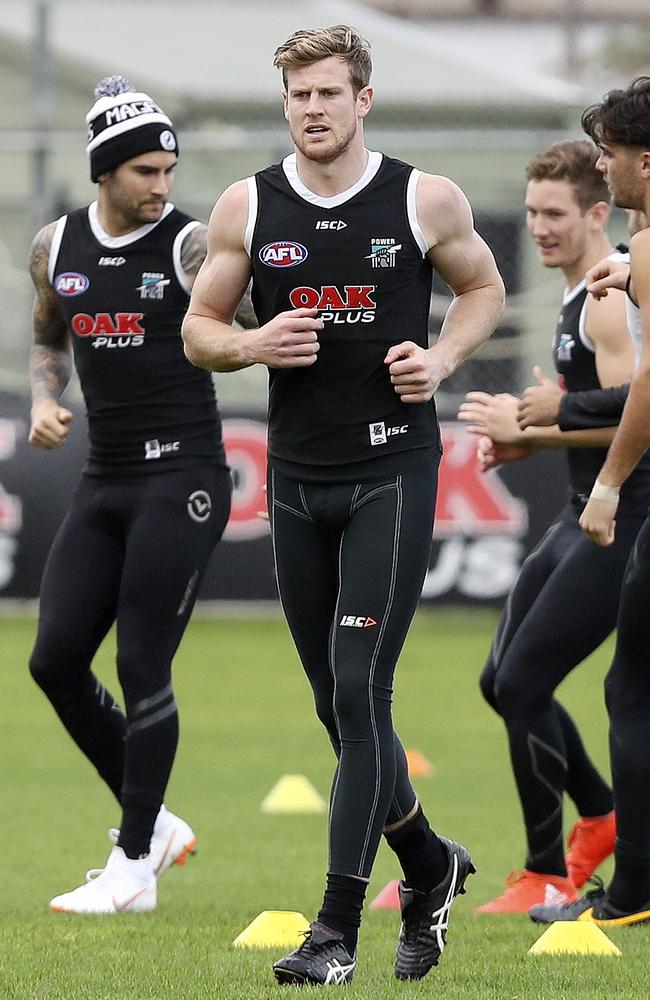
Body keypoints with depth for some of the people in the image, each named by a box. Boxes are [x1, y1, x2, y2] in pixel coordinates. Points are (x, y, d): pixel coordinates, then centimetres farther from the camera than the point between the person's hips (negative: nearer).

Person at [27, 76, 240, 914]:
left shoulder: (190, 247, -8)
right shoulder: (56, 248, 8)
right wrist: (43, 401, 6)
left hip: (181, 477, -6)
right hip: (104, 482, 6)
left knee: (142, 668, -7)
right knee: (56, 660, 2)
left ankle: (134, 866, 4)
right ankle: (152, 823, 20)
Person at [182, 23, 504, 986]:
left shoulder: (426, 201, -2)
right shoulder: (247, 208, 2)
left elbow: (484, 288, 13)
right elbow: (198, 329, 10)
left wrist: (443, 357, -6)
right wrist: (253, 345, -12)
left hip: (393, 474, -4)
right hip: (298, 479, 4)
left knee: (359, 690, -13)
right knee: (340, 704, 9)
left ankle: (338, 927, -12)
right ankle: (430, 867, 33)